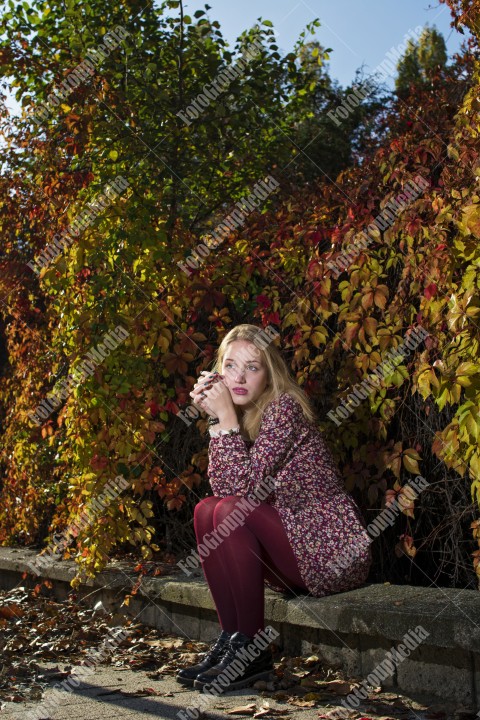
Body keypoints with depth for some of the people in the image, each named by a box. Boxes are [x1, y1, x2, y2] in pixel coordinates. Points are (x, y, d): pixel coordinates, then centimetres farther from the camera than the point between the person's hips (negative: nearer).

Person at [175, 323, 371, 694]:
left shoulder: (284, 407, -15)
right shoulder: (246, 416, 9)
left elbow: (244, 483, -24)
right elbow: (222, 487, -5)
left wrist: (226, 416, -19)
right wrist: (216, 416, -8)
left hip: (336, 552, -8)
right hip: (294, 548, 8)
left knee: (231, 512, -23)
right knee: (206, 510, -6)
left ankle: (253, 650, -15)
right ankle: (230, 637, -4)